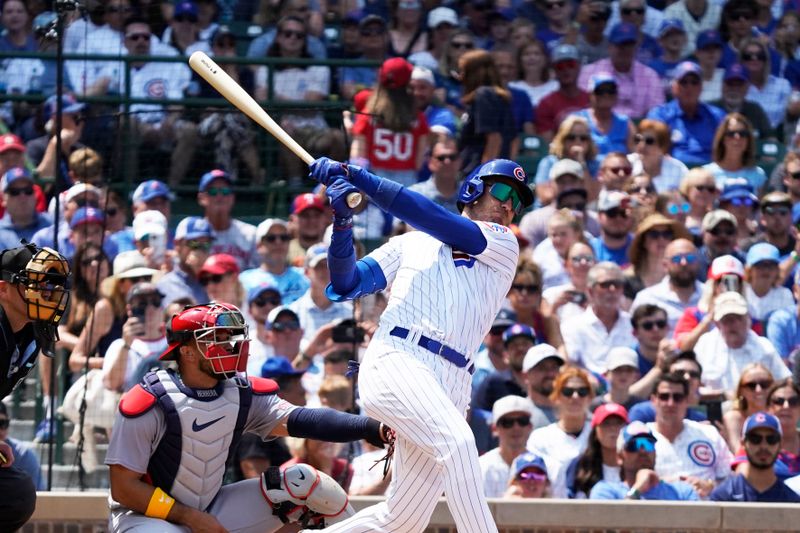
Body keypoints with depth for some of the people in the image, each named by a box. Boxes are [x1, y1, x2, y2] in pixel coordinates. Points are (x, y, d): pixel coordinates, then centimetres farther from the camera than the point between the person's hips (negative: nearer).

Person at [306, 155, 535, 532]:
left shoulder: (504, 246, 17)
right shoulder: (409, 245, 22)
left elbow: (433, 219, 4)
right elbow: (346, 285, 15)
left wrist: (357, 177, -1)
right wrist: (342, 222, 0)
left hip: (450, 386, 2)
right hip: (395, 362, -2)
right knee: (456, 440, -30)